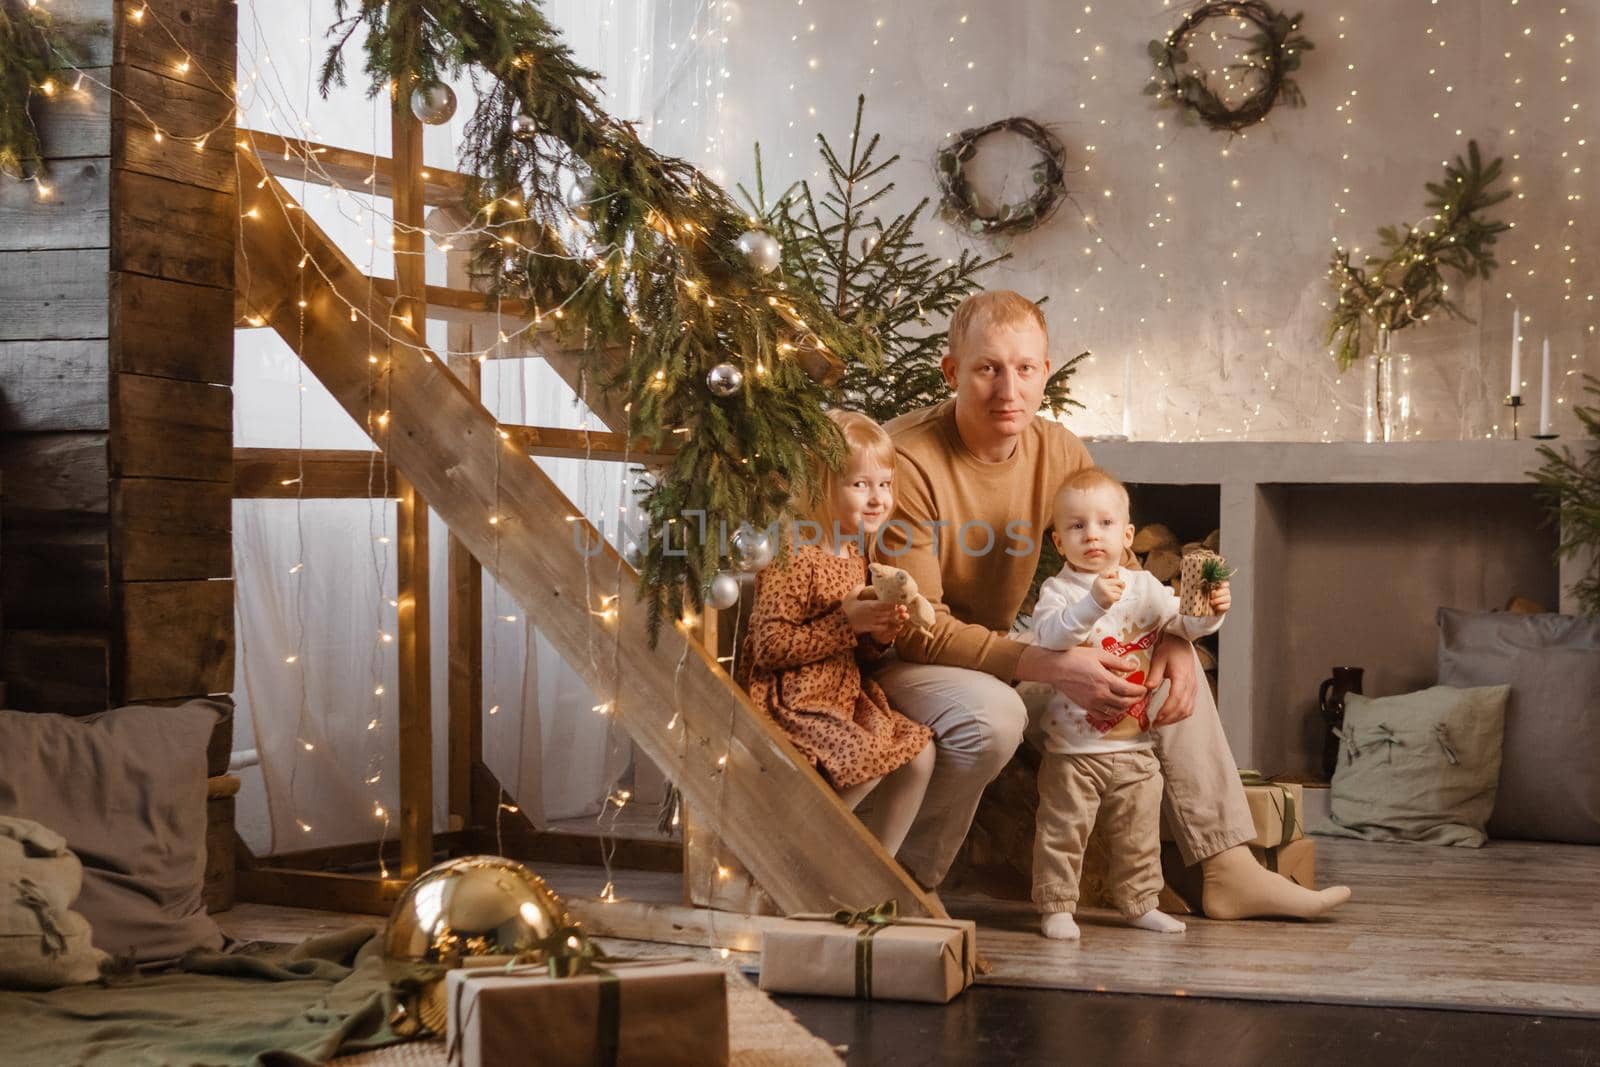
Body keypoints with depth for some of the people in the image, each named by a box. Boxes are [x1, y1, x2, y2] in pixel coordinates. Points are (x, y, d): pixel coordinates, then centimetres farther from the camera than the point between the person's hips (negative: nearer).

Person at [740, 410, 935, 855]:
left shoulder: (855, 554, 10)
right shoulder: (794, 559, -19)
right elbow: (769, 647, -26)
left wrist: (879, 636, -4)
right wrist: (847, 621, -24)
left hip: (844, 695, 9)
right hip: (793, 701, -9)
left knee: (918, 754, 2)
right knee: (867, 762, -22)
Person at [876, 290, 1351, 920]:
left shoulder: (1060, 452, -3)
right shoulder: (907, 461, -25)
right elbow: (916, 627, -27)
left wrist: (1169, 640, -13)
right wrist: (1047, 665, -35)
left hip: (1000, 650, 8)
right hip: (902, 660, -7)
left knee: (1170, 665, 2)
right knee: (992, 715, -38)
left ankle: (1228, 871, 5)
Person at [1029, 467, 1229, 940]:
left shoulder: (1144, 587, 6)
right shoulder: (1058, 590, -10)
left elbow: (1182, 623, 7)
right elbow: (1049, 635, -27)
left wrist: (1211, 611, -14)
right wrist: (1094, 602, -41)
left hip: (1135, 745, 5)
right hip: (1073, 746, -4)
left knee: (1138, 832, 15)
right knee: (1063, 830, 1)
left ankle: (1139, 903, 29)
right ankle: (1056, 906, 13)